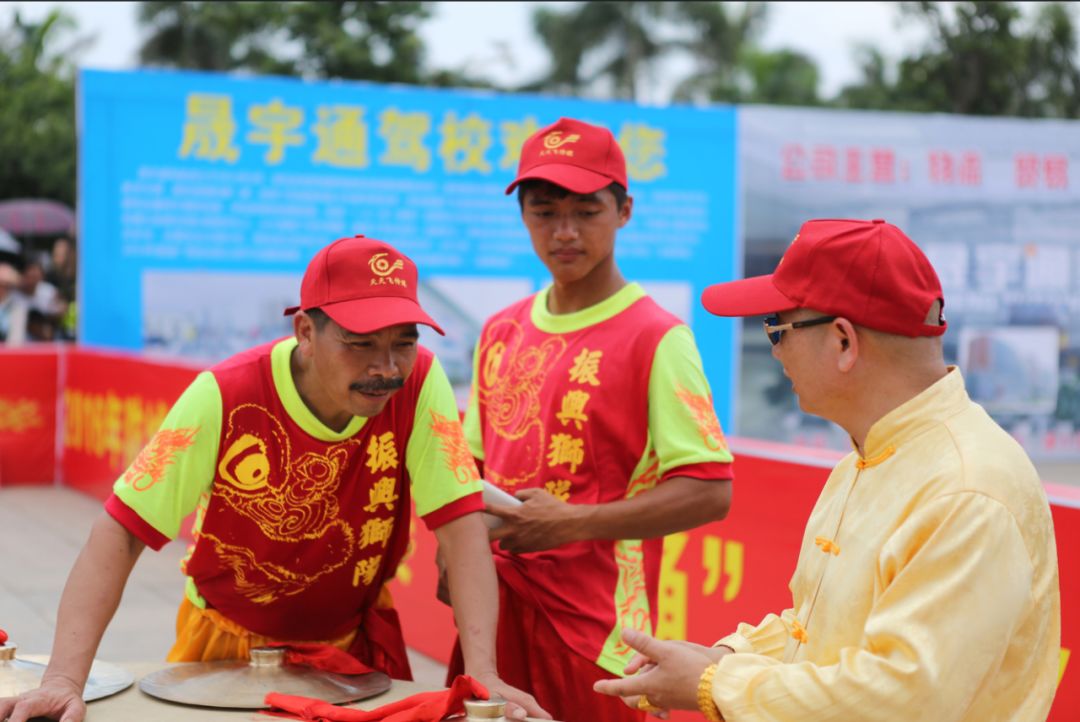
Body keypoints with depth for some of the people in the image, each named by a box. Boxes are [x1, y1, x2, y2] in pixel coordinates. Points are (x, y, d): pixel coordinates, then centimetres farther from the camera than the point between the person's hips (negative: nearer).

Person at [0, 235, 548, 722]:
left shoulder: (420, 383, -21)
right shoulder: (225, 397, -25)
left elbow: (461, 527, -22)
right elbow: (119, 535, -25)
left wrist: (482, 675, -33)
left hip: (355, 644, 1)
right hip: (228, 642, -1)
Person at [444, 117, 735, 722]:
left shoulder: (656, 337, -9)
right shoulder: (501, 332, 11)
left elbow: (710, 491, -14)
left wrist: (569, 523, -17)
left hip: (597, 626, -5)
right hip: (498, 612, 6)